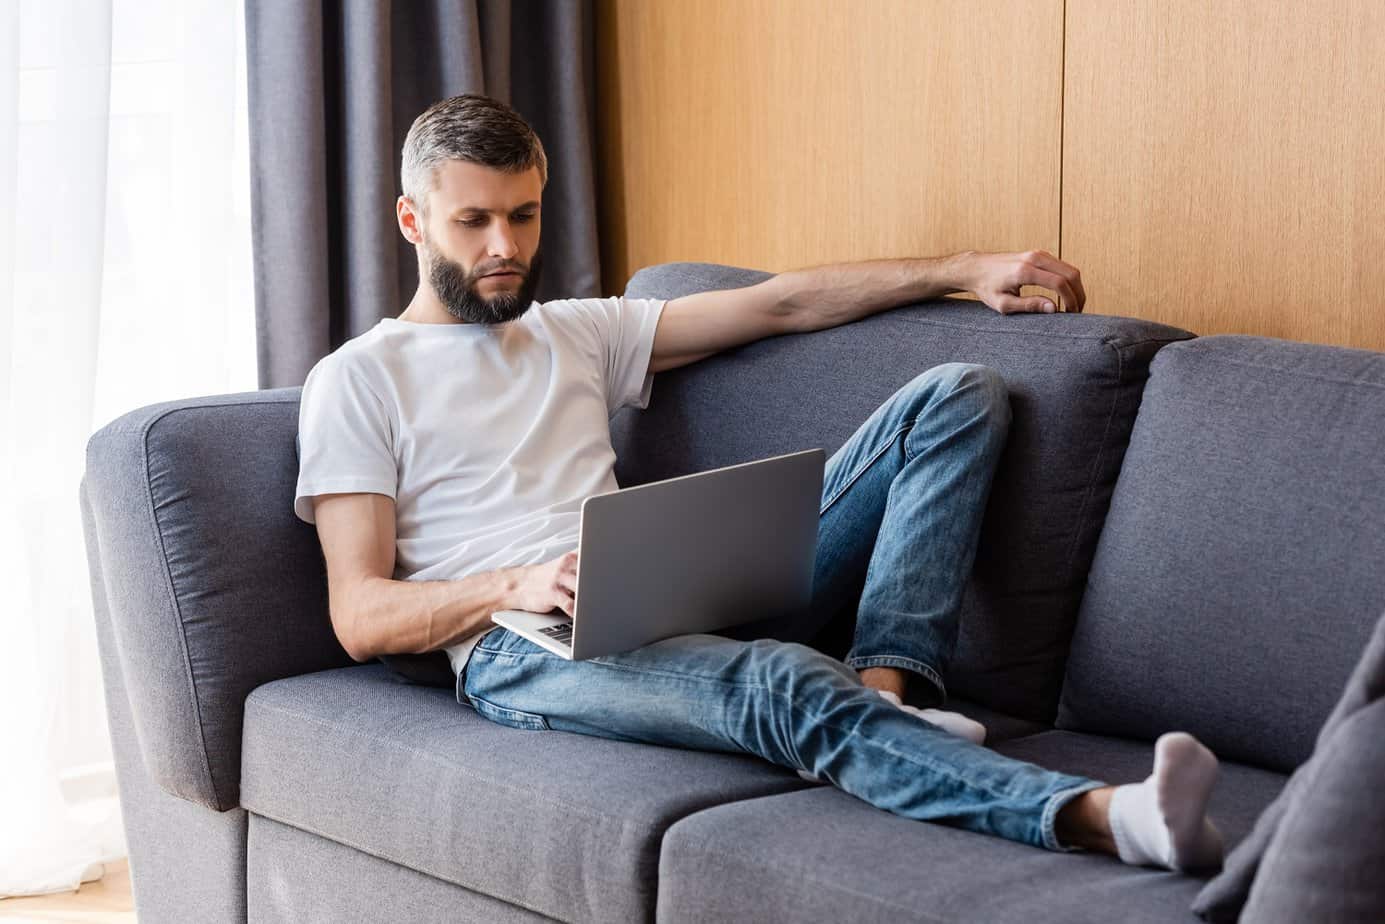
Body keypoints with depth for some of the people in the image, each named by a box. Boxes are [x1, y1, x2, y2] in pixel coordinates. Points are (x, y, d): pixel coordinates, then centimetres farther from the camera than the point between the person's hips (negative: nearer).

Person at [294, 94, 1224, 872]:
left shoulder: (576, 331, 26)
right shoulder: (357, 380, 9)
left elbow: (780, 304, 22)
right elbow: (361, 615, 0)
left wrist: (965, 269, 12)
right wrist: (513, 584, -19)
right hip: (520, 650, -6)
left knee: (958, 394, -1)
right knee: (781, 681, -39)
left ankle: (887, 682, -25)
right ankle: (1096, 816, -56)